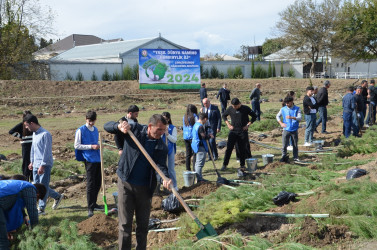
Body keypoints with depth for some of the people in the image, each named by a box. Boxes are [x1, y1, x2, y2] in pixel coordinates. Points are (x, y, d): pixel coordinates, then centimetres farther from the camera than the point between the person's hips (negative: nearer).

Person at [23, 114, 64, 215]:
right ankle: (57, 196, 27)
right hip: (36, 164, 9)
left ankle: (41, 208, 6)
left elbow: (47, 151, -20)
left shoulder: (45, 134, -17)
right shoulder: (34, 133, 12)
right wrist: (32, 162, 23)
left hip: (45, 165, -9)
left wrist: (42, 165, -21)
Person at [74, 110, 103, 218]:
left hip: (98, 159, 7)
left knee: (98, 183, 12)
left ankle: (94, 203, 26)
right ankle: (90, 208, -1)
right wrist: (91, 146, -15)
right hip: (89, 160, -7)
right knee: (90, 184, -6)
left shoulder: (95, 130, 15)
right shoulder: (80, 130, -5)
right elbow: (77, 145, -8)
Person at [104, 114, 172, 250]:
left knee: (143, 225, 13)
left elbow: (160, 166, -13)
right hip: (125, 184, -2)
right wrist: (119, 126, -25)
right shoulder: (134, 129, -5)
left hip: (145, 188, 2)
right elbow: (107, 126, -2)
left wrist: (165, 179, -36)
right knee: (125, 224, 2)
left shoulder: (162, 147, -2)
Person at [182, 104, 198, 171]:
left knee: (188, 154, 10)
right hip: (193, 136, -6)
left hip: (185, 137, 6)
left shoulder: (184, 117, 10)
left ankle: (188, 169, 12)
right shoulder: (194, 116, -7)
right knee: (195, 153, -2)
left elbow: (184, 126, 13)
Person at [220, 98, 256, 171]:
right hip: (233, 131, 1)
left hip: (243, 132, -1)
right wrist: (228, 124, 4)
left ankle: (242, 165, 19)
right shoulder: (230, 109, 0)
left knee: (242, 149, 5)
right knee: (229, 148, -5)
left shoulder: (246, 109, -5)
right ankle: (225, 164, 0)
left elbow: (254, 116, 4)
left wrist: (248, 125, -4)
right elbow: (224, 115, 15)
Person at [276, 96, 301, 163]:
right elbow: (277, 116, 14)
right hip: (286, 129, 0)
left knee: (295, 145, 8)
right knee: (284, 145, -4)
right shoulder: (283, 109, 2)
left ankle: (295, 157, 19)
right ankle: (284, 157, 8)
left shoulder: (297, 109, -3)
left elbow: (299, 118, -13)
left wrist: (292, 117, -29)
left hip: (294, 130, 0)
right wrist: (281, 123, -2)